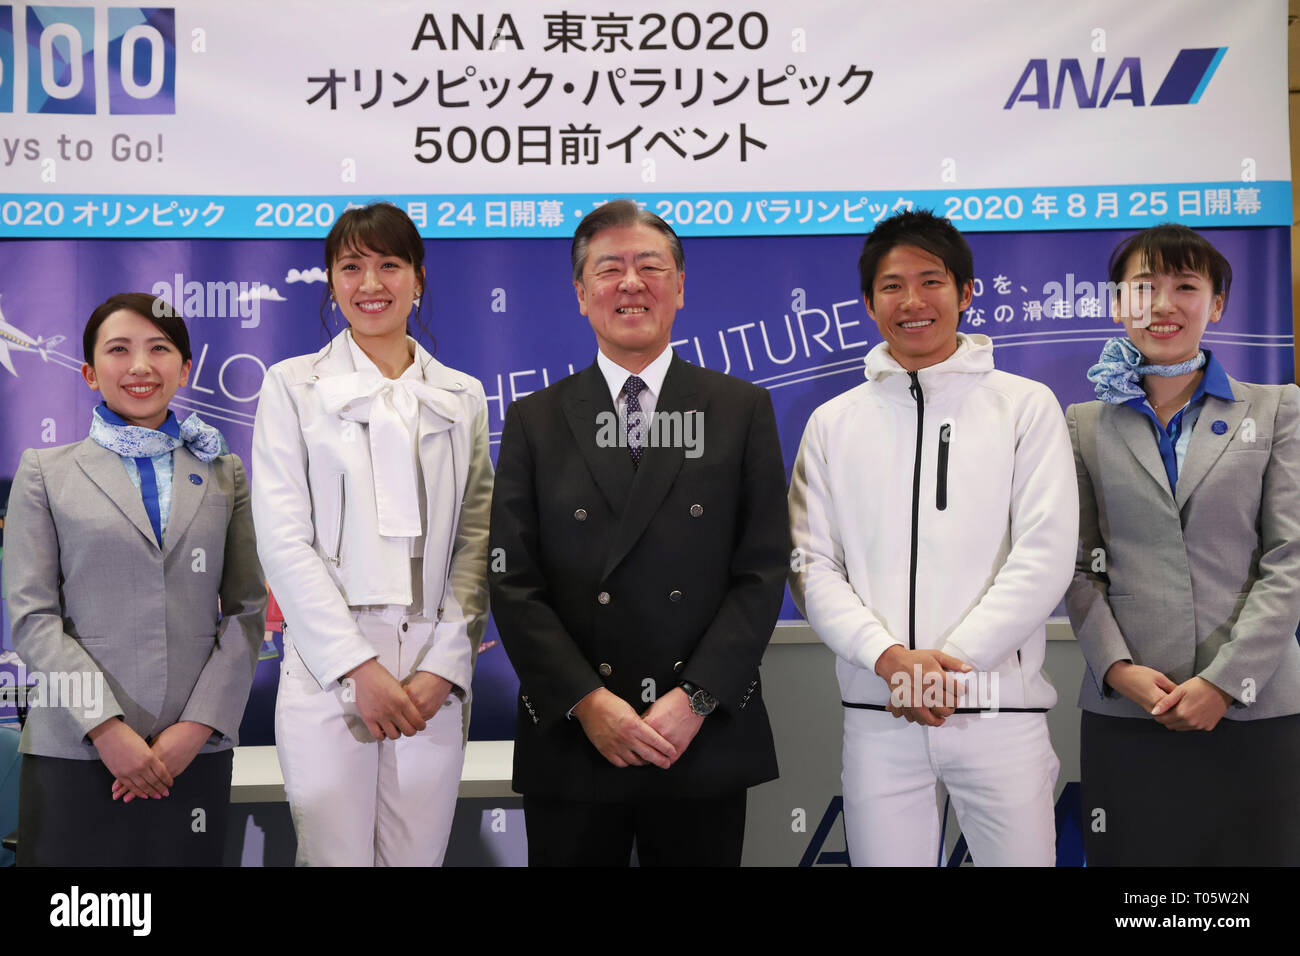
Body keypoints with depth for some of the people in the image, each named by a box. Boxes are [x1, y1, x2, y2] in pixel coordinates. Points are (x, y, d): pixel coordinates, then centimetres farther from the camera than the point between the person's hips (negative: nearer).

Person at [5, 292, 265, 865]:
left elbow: (247, 610, 5)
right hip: (73, 751, -1)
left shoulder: (223, 473, 11)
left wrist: (197, 726, -7)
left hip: (196, 751, 1)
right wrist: (107, 730, -12)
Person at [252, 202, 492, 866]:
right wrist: (359, 667, -11)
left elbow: (475, 540, 7)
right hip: (329, 673, -2)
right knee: (335, 856, -1)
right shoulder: (293, 386, 4)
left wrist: (444, 666, -5)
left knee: (418, 856, 6)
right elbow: (283, 541, -3)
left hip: (434, 675, 2)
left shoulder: (462, 396, 12)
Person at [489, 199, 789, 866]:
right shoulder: (535, 421, 6)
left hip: (707, 743, 0)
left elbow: (763, 571, -1)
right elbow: (513, 583, 0)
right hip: (569, 742, 1)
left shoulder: (742, 411, 4)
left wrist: (696, 699, -11)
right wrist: (587, 701, -11)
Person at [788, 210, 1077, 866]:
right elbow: (811, 566, 4)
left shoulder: (1027, 407, 4)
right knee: (883, 857, 7)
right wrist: (889, 657, -11)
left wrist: (947, 662, -11)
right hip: (876, 716, 2)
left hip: (999, 711, -1)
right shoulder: (832, 424, 9)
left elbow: (1045, 556, -4)